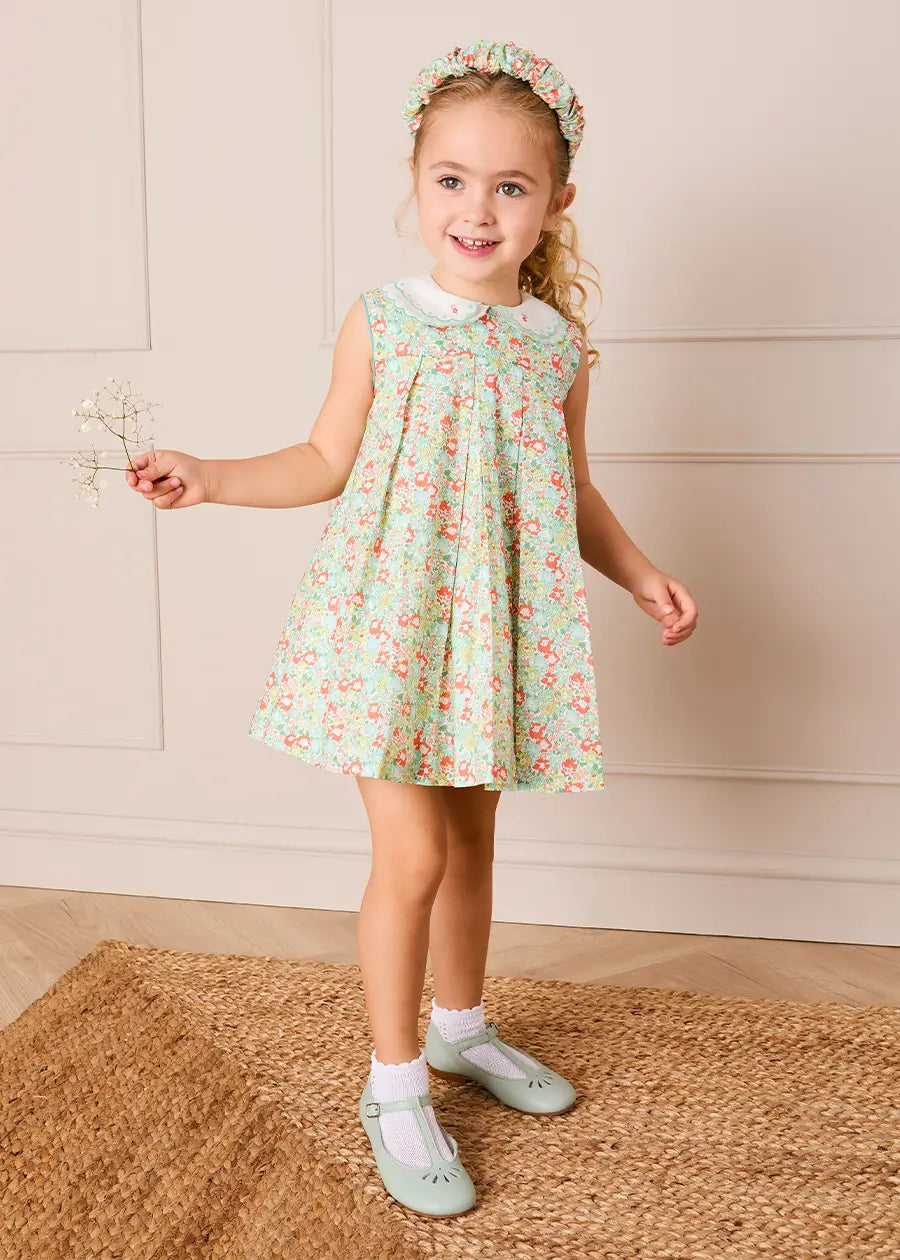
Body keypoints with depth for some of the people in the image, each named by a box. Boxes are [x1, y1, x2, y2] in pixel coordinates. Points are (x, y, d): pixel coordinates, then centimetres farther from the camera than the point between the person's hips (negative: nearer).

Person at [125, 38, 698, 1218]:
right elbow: (328, 464, 2)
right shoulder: (382, 321, -5)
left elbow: (573, 491, 12)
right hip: (391, 618, -3)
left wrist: (642, 574, 1)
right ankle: (395, 1085, 17)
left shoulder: (556, 343, 2)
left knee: (471, 838, 17)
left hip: (496, 627, 4)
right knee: (412, 855, -3)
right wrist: (208, 476, -9)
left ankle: (460, 1024, 40)